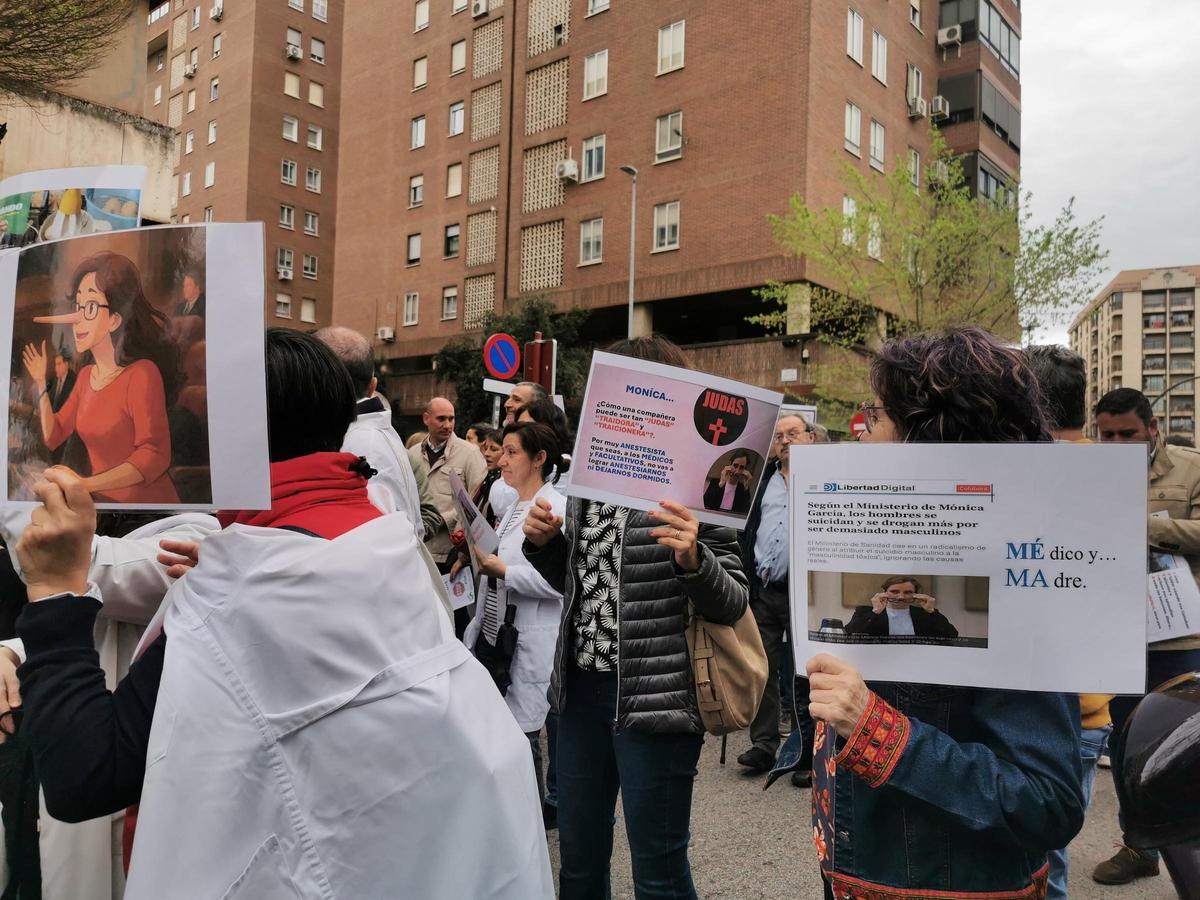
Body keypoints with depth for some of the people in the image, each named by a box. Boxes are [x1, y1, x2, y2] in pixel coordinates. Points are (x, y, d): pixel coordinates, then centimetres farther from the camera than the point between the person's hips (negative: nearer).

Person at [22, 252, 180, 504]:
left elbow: (154, 456, -22)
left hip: (147, 501, -6)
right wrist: (41, 384, 9)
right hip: (105, 500, 6)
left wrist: (82, 485, -23)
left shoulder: (143, 373, -15)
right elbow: (53, 438, 14)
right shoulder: (86, 375, 10)